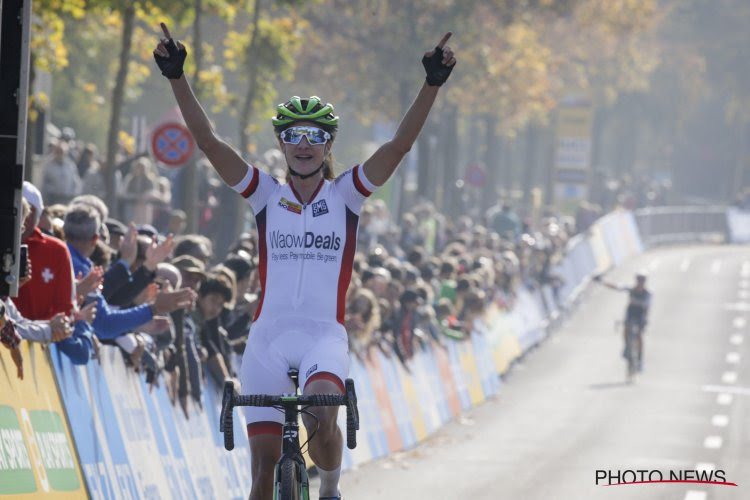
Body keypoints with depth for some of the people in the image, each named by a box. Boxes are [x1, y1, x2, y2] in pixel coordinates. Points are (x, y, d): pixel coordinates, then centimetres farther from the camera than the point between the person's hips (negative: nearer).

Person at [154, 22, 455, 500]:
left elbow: (400, 144, -7)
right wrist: (177, 77, -13)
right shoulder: (266, 195, 6)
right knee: (265, 461, 0)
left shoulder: (346, 195, 4)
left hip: (324, 334, -2)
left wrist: (433, 84, -19)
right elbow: (208, 140, -3)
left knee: (320, 417, -31)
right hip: (268, 335, 2)